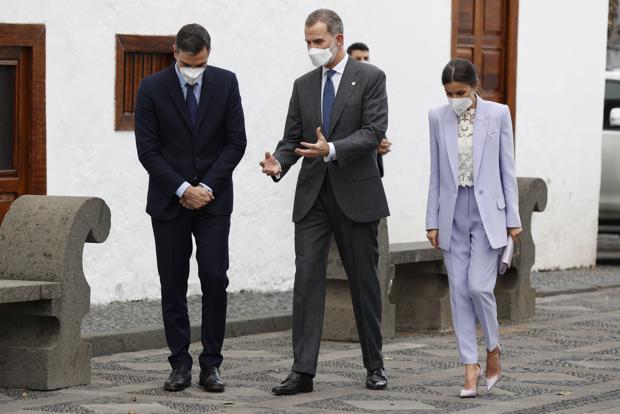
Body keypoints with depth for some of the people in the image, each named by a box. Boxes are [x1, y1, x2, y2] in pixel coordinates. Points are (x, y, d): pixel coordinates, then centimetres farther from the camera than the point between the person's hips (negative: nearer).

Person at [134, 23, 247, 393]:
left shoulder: (226, 83, -1)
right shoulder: (152, 88, -5)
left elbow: (236, 141, -1)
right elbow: (148, 150, -6)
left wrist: (207, 187, -10)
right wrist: (183, 189, -13)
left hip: (213, 198, 0)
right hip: (169, 200, 0)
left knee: (215, 279, -6)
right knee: (173, 284, 2)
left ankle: (211, 364, 0)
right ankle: (181, 365, 7)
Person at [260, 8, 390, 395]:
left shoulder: (370, 78, -2)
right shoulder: (303, 85, 12)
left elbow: (373, 132, -12)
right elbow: (292, 138, 10)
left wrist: (331, 150, -26)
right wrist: (278, 164, -12)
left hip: (356, 193, -3)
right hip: (313, 195, 3)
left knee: (365, 281, 6)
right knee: (307, 279, -6)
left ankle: (375, 365, 19)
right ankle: (303, 370, -8)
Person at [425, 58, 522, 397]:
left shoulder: (498, 114, -2)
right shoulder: (438, 118, 4)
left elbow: (507, 168, 1)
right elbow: (435, 172, 8)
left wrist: (513, 218, -1)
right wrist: (432, 220, 5)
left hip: (487, 212, -3)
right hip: (453, 214, 3)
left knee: (479, 286, -11)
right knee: (459, 291, 1)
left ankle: (493, 350, 14)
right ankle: (470, 366, 7)